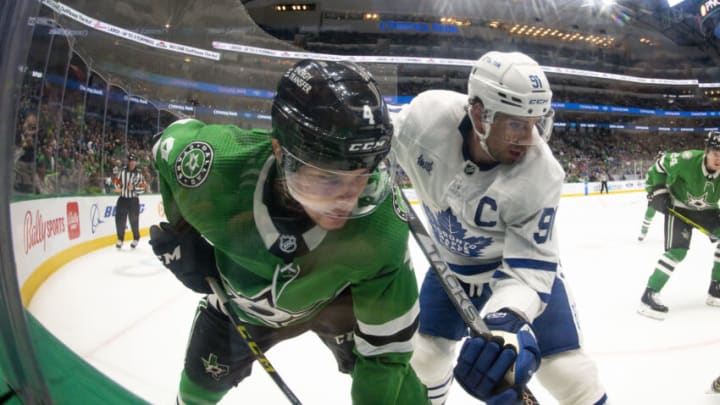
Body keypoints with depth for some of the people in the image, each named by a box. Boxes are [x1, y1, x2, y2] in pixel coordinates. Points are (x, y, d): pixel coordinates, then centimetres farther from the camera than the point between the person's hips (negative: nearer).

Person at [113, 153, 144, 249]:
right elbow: (116, 180, 9)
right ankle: (120, 239, 10)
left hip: (133, 200, -1)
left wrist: (133, 188, -19)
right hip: (122, 199, 1)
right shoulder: (122, 171, 1)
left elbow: (142, 188, -3)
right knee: (120, 219, -3)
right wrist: (118, 187, -10)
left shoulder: (139, 174, -1)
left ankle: (136, 238, 25)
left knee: (134, 220, 6)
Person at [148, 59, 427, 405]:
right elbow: (171, 141, -13)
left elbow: (385, 349, -33)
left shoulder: (381, 231, -41)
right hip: (240, 300, 2)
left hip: (335, 298, -1)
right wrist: (179, 234, -11)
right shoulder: (214, 164, -39)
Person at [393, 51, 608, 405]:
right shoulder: (427, 114, -30)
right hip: (451, 263, 2)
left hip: (523, 260, -2)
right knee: (422, 355, 10)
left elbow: (529, 267, -31)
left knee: (568, 372, -6)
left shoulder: (541, 176, -33)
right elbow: (388, 150, -7)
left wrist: (509, 321, -48)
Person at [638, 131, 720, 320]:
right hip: (678, 206, -5)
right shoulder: (687, 160, -30)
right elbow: (661, 164, -13)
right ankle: (649, 295, -14)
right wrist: (657, 190, -14)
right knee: (677, 251, -19)